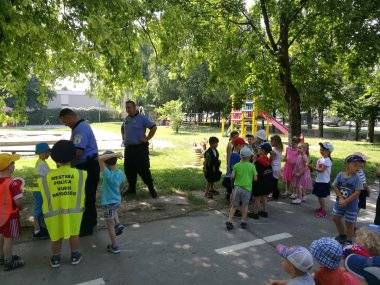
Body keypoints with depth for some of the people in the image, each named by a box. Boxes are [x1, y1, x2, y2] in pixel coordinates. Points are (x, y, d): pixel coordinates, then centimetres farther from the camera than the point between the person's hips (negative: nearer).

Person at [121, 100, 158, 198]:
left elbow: (154, 127, -13)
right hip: (128, 148, 7)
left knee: (143, 170, -7)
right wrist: (123, 137, 18)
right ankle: (131, 189, 27)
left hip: (140, 148, -7)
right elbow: (122, 128, 32)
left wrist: (147, 139, -15)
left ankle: (151, 189, 5)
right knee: (129, 169, 12)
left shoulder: (142, 118, -9)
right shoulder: (126, 119, 12)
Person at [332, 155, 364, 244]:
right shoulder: (340, 174, -8)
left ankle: (349, 241, 26)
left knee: (349, 223, 7)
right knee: (336, 219, 16)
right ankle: (342, 235, 39)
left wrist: (346, 201, -17)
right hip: (339, 202, 4)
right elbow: (335, 187, -4)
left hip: (351, 204, -4)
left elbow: (357, 193, -16)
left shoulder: (356, 178, -16)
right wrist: (341, 198, -14)